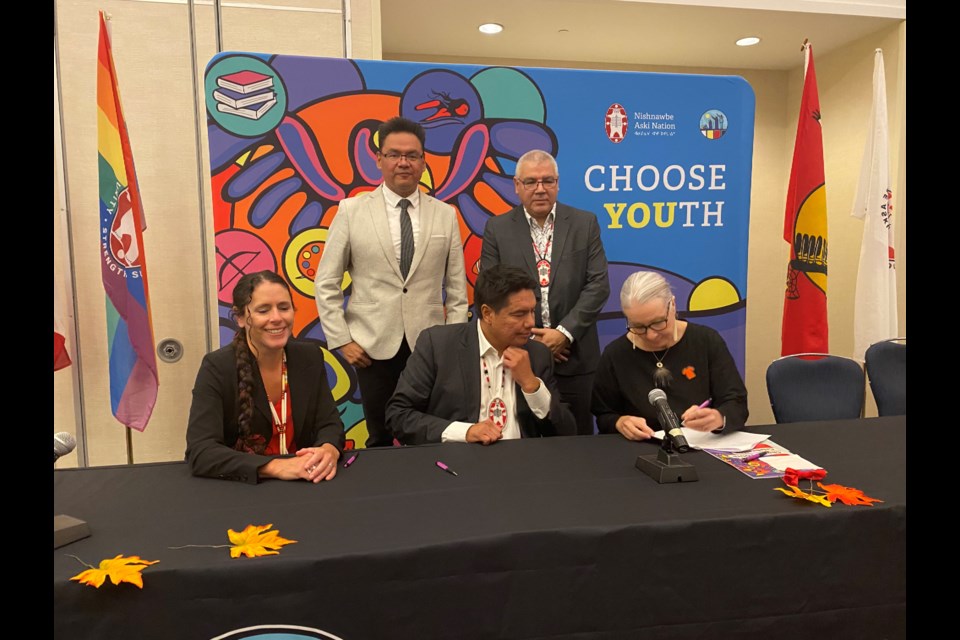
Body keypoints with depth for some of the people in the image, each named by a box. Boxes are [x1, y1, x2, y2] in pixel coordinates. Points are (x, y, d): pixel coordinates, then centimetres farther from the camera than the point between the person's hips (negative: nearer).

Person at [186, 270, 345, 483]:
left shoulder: (310, 357, -1)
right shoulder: (217, 367, -11)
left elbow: (329, 424, -1)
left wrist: (329, 450, -24)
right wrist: (277, 467, -31)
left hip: (302, 484, 3)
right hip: (239, 487, -3)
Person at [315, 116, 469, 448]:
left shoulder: (445, 215, 5)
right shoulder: (351, 211, 0)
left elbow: (456, 287, 6)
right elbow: (326, 283, 2)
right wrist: (341, 340, -3)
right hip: (374, 346, -1)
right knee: (380, 439, 10)